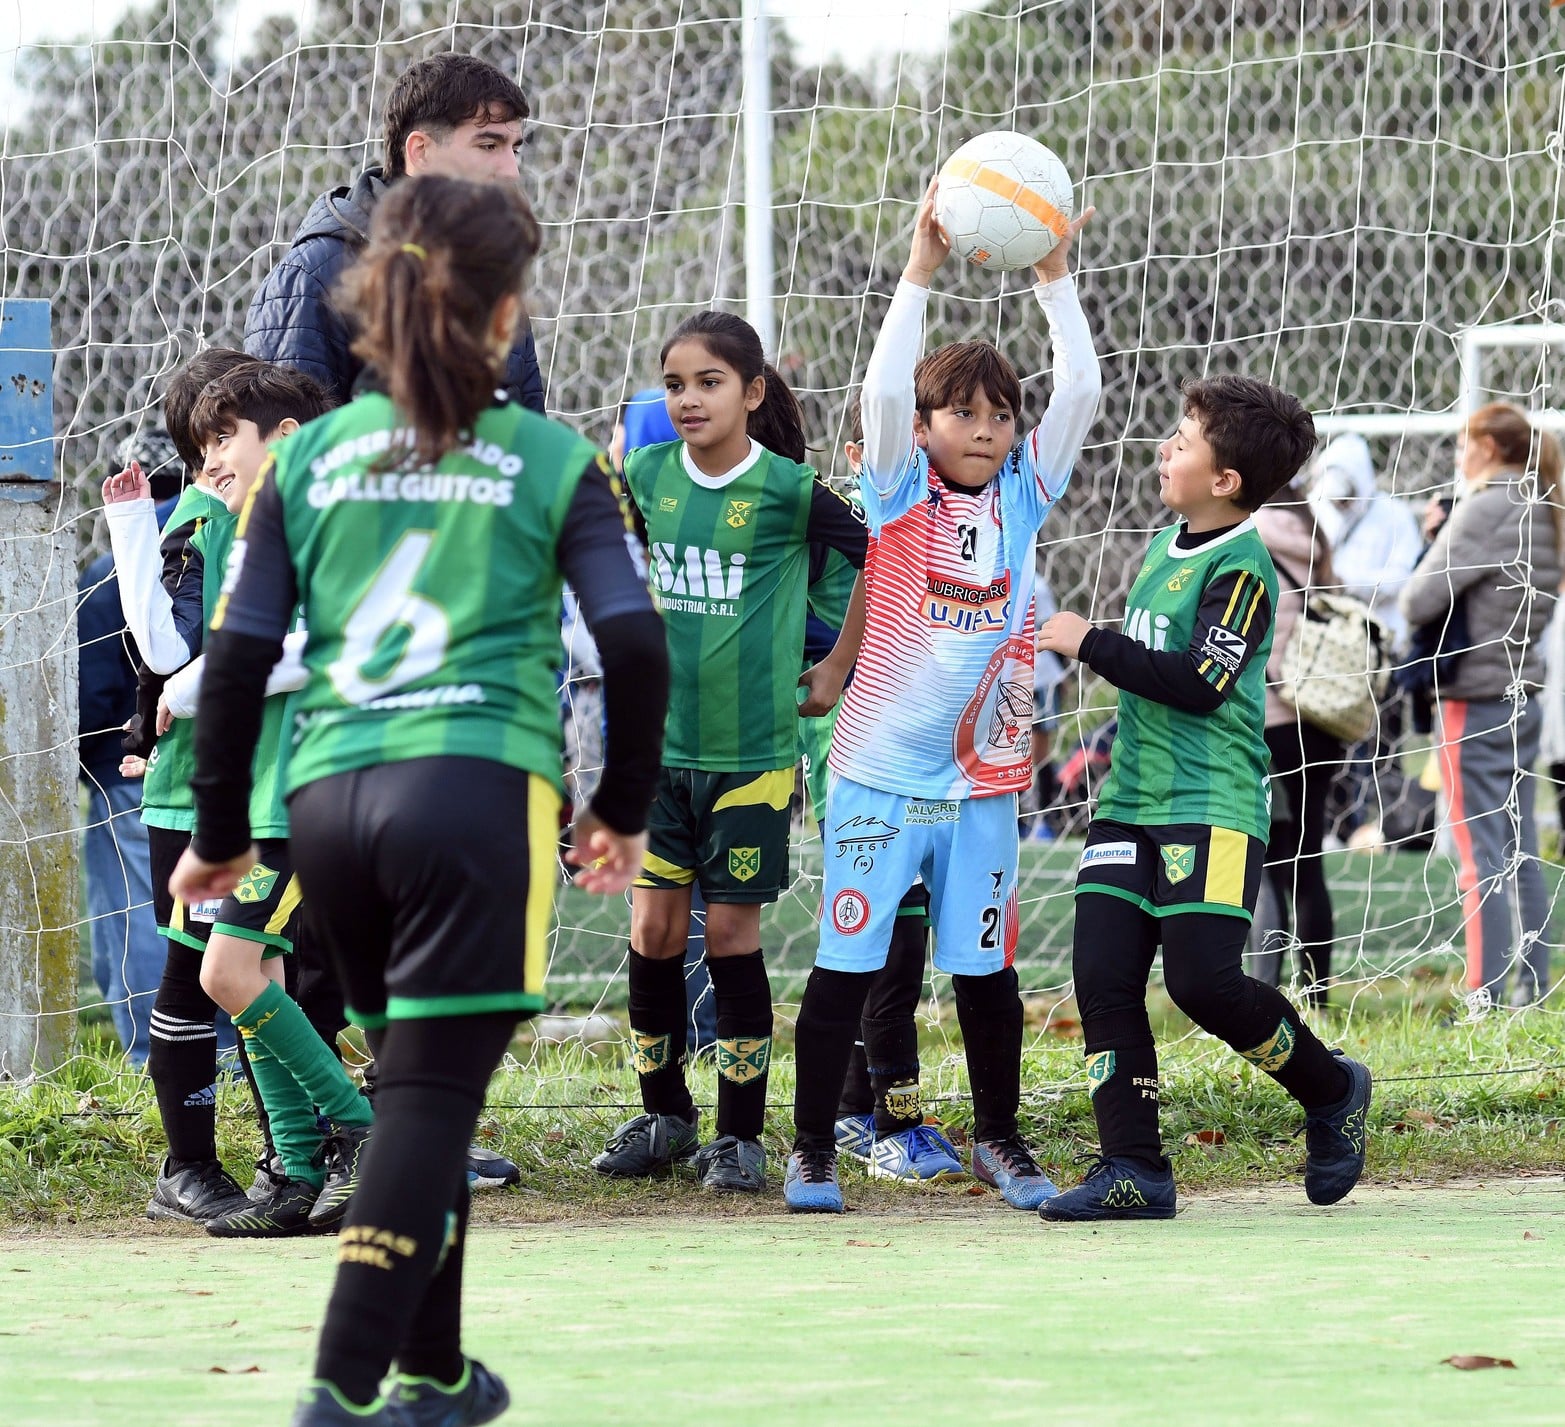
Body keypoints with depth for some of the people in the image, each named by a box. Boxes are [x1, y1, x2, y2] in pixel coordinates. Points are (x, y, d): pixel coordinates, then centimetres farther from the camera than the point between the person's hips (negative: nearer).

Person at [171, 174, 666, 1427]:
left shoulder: (310, 458, 12)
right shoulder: (552, 462, 5)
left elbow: (237, 656, 9)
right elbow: (634, 642, -2)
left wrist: (220, 833, 18)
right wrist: (625, 807, 13)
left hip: (328, 798, 4)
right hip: (476, 785, -4)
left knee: (418, 1080, 19)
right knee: (433, 1094, -5)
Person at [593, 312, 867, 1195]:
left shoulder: (788, 489, -8)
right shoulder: (645, 476, 3)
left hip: (751, 749, -3)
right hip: (659, 740, 3)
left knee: (732, 933, 1)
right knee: (654, 930, 4)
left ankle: (740, 1134, 10)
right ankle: (664, 1115, 19)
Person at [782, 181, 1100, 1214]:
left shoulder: (1023, 497, 7)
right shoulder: (900, 497, -2)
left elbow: (1080, 390, 1)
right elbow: (885, 389, -17)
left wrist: (1055, 277, -5)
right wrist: (920, 273, -20)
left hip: (984, 776, 3)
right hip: (880, 771, -3)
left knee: (986, 967, 9)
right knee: (848, 965, -1)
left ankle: (999, 1137, 23)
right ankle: (812, 1149, 7)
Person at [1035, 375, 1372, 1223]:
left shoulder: (1240, 568, -13)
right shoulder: (1168, 544, 14)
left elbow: (1200, 684, -21)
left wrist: (1092, 644, -17)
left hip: (1213, 808, -8)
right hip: (1132, 801, 8)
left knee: (1204, 981, -15)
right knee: (1102, 976, -3)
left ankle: (1329, 1090, 12)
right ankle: (1132, 1170, 0)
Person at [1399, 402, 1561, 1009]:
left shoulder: (1485, 508, -15)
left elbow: (1420, 601, -17)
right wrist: (1444, 534, 6)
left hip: (1476, 700, -8)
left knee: (1482, 860, -7)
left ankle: (1485, 999, -7)